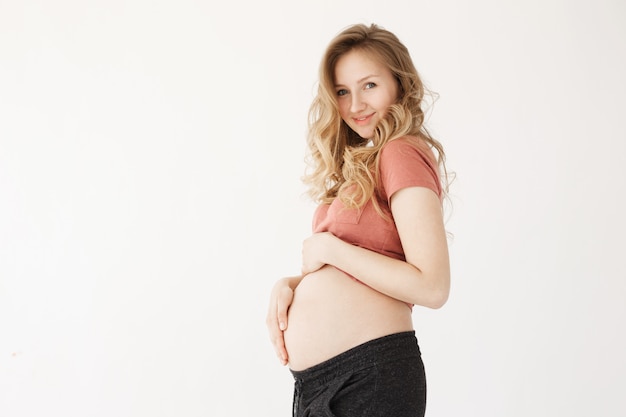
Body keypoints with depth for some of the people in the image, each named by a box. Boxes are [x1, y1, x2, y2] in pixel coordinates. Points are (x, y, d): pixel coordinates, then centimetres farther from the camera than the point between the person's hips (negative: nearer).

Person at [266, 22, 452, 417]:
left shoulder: (403, 153, -12)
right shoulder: (361, 163, 13)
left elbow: (432, 286, -21)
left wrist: (329, 248, -14)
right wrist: (291, 284, -1)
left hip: (370, 375, -8)